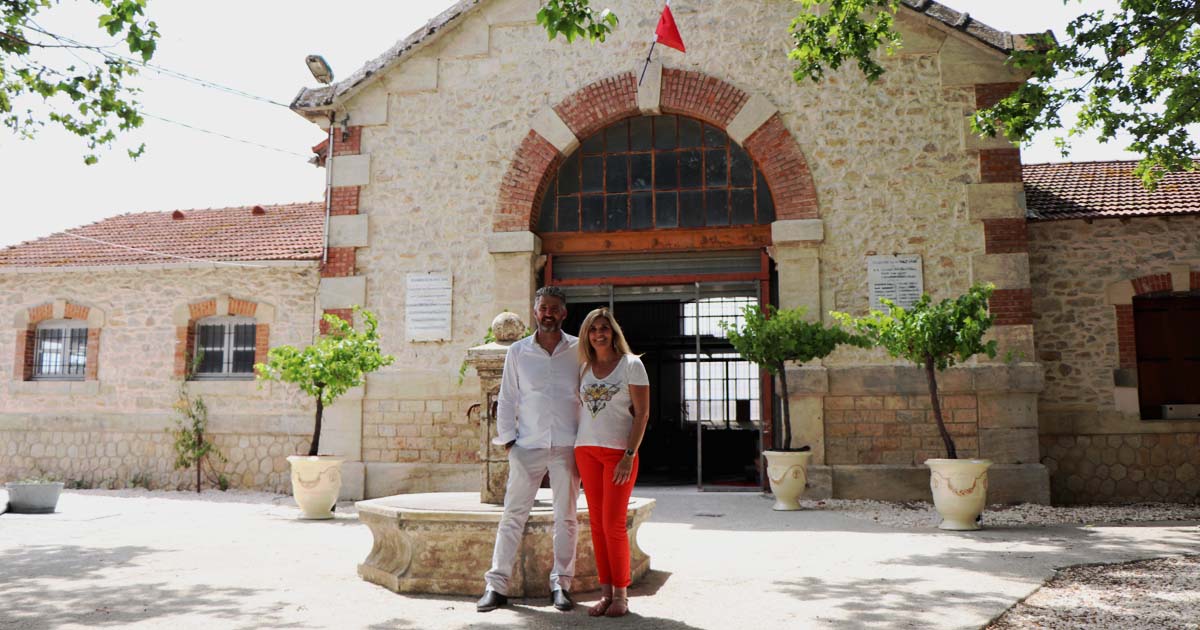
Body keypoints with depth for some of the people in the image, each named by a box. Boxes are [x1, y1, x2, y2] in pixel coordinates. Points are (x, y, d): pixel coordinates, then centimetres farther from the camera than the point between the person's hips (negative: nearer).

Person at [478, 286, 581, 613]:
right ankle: (496, 585, 7)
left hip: (567, 446, 0)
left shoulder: (578, 350, 4)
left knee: (566, 517, 6)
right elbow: (507, 399, 8)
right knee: (513, 515, 1)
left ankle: (561, 583, 17)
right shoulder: (517, 352, 6)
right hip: (527, 446, 0)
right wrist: (508, 439, 1)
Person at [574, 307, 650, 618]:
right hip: (587, 450, 4)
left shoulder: (631, 364, -2)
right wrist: (576, 455, 8)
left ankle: (621, 595, 5)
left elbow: (642, 413, -6)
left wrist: (629, 456, -14)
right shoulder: (584, 368, 11)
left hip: (619, 451, -4)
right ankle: (605, 592, 10)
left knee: (613, 524, -6)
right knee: (597, 523, 4)